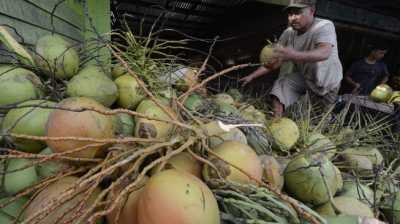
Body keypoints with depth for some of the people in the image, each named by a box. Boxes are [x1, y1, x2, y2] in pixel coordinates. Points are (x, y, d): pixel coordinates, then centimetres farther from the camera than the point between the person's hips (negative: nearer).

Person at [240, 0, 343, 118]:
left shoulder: (325, 26, -28)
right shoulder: (289, 33, -13)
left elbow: (324, 53, -46)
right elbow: (274, 61, -10)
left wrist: (295, 55, -63)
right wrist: (252, 76, -17)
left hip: (326, 82, -3)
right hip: (302, 76, 4)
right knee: (281, 85, -21)